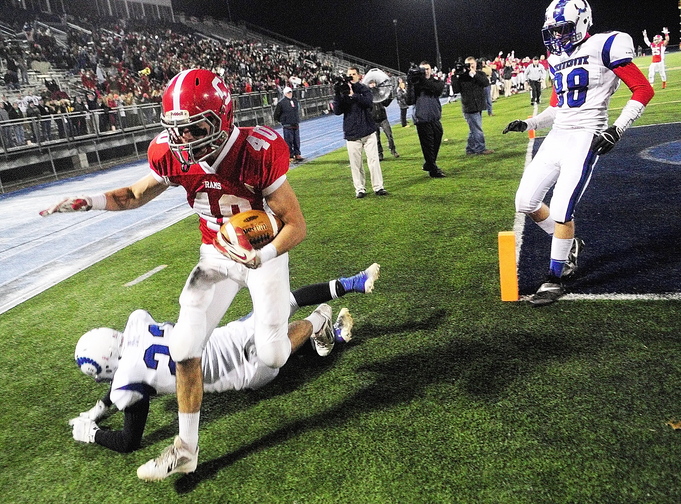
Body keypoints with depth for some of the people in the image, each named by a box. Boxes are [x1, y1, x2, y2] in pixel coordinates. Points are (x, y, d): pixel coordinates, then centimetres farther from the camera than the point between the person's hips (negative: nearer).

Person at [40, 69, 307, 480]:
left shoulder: (259, 154, -29)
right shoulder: (174, 156, -15)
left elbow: (297, 225, -22)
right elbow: (137, 194, 6)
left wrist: (263, 256, -39)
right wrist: (90, 202, -11)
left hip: (264, 253, -4)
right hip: (216, 256, 4)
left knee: (272, 357, -5)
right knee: (185, 348, -2)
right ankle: (187, 449, 16)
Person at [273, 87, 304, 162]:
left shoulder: (295, 100, 10)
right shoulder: (281, 102, -9)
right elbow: (276, 113, -4)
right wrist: (281, 120, 2)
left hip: (296, 124, 6)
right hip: (287, 126, -6)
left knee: (297, 141, 10)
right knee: (289, 141, -3)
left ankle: (297, 155, 20)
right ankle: (290, 156, 2)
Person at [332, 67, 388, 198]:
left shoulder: (364, 90, 5)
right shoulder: (342, 92, 5)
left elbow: (369, 103, -14)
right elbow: (337, 111, -6)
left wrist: (353, 95, -22)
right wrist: (336, 95, -17)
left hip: (368, 131, 0)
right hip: (352, 134, 0)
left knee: (373, 160, 0)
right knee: (355, 163, 2)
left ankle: (378, 187, 6)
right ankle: (360, 188, 12)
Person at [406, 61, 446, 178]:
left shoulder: (437, 82, 9)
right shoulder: (415, 84, 1)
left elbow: (437, 88, -16)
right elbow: (410, 101, -10)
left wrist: (423, 80, -22)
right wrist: (410, 84, -18)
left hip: (435, 119, 4)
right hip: (422, 119, -4)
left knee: (436, 143, 15)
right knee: (428, 145, -1)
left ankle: (428, 164, 35)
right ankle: (433, 170, 9)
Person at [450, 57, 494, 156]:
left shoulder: (480, 74, 7)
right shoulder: (461, 76, -4)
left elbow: (486, 83, -12)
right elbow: (456, 90, -12)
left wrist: (474, 74, -18)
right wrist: (454, 77, -17)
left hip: (478, 106, 6)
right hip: (469, 107, -6)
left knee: (474, 129, 13)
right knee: (477, 130, -6)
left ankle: (470, 149, 23)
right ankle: (480, 149, 2)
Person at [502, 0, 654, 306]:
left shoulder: (603, 47, -6)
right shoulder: (556, 60, 16)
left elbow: (643, 89, -6)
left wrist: (618, 129, -16)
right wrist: (528, 124, 15)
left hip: (584, 139, -8)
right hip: (556, 137, 8)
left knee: (561, 210, -12)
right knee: (526, 202, 4)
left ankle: (555, 280, 4)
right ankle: (570, 245, 27)